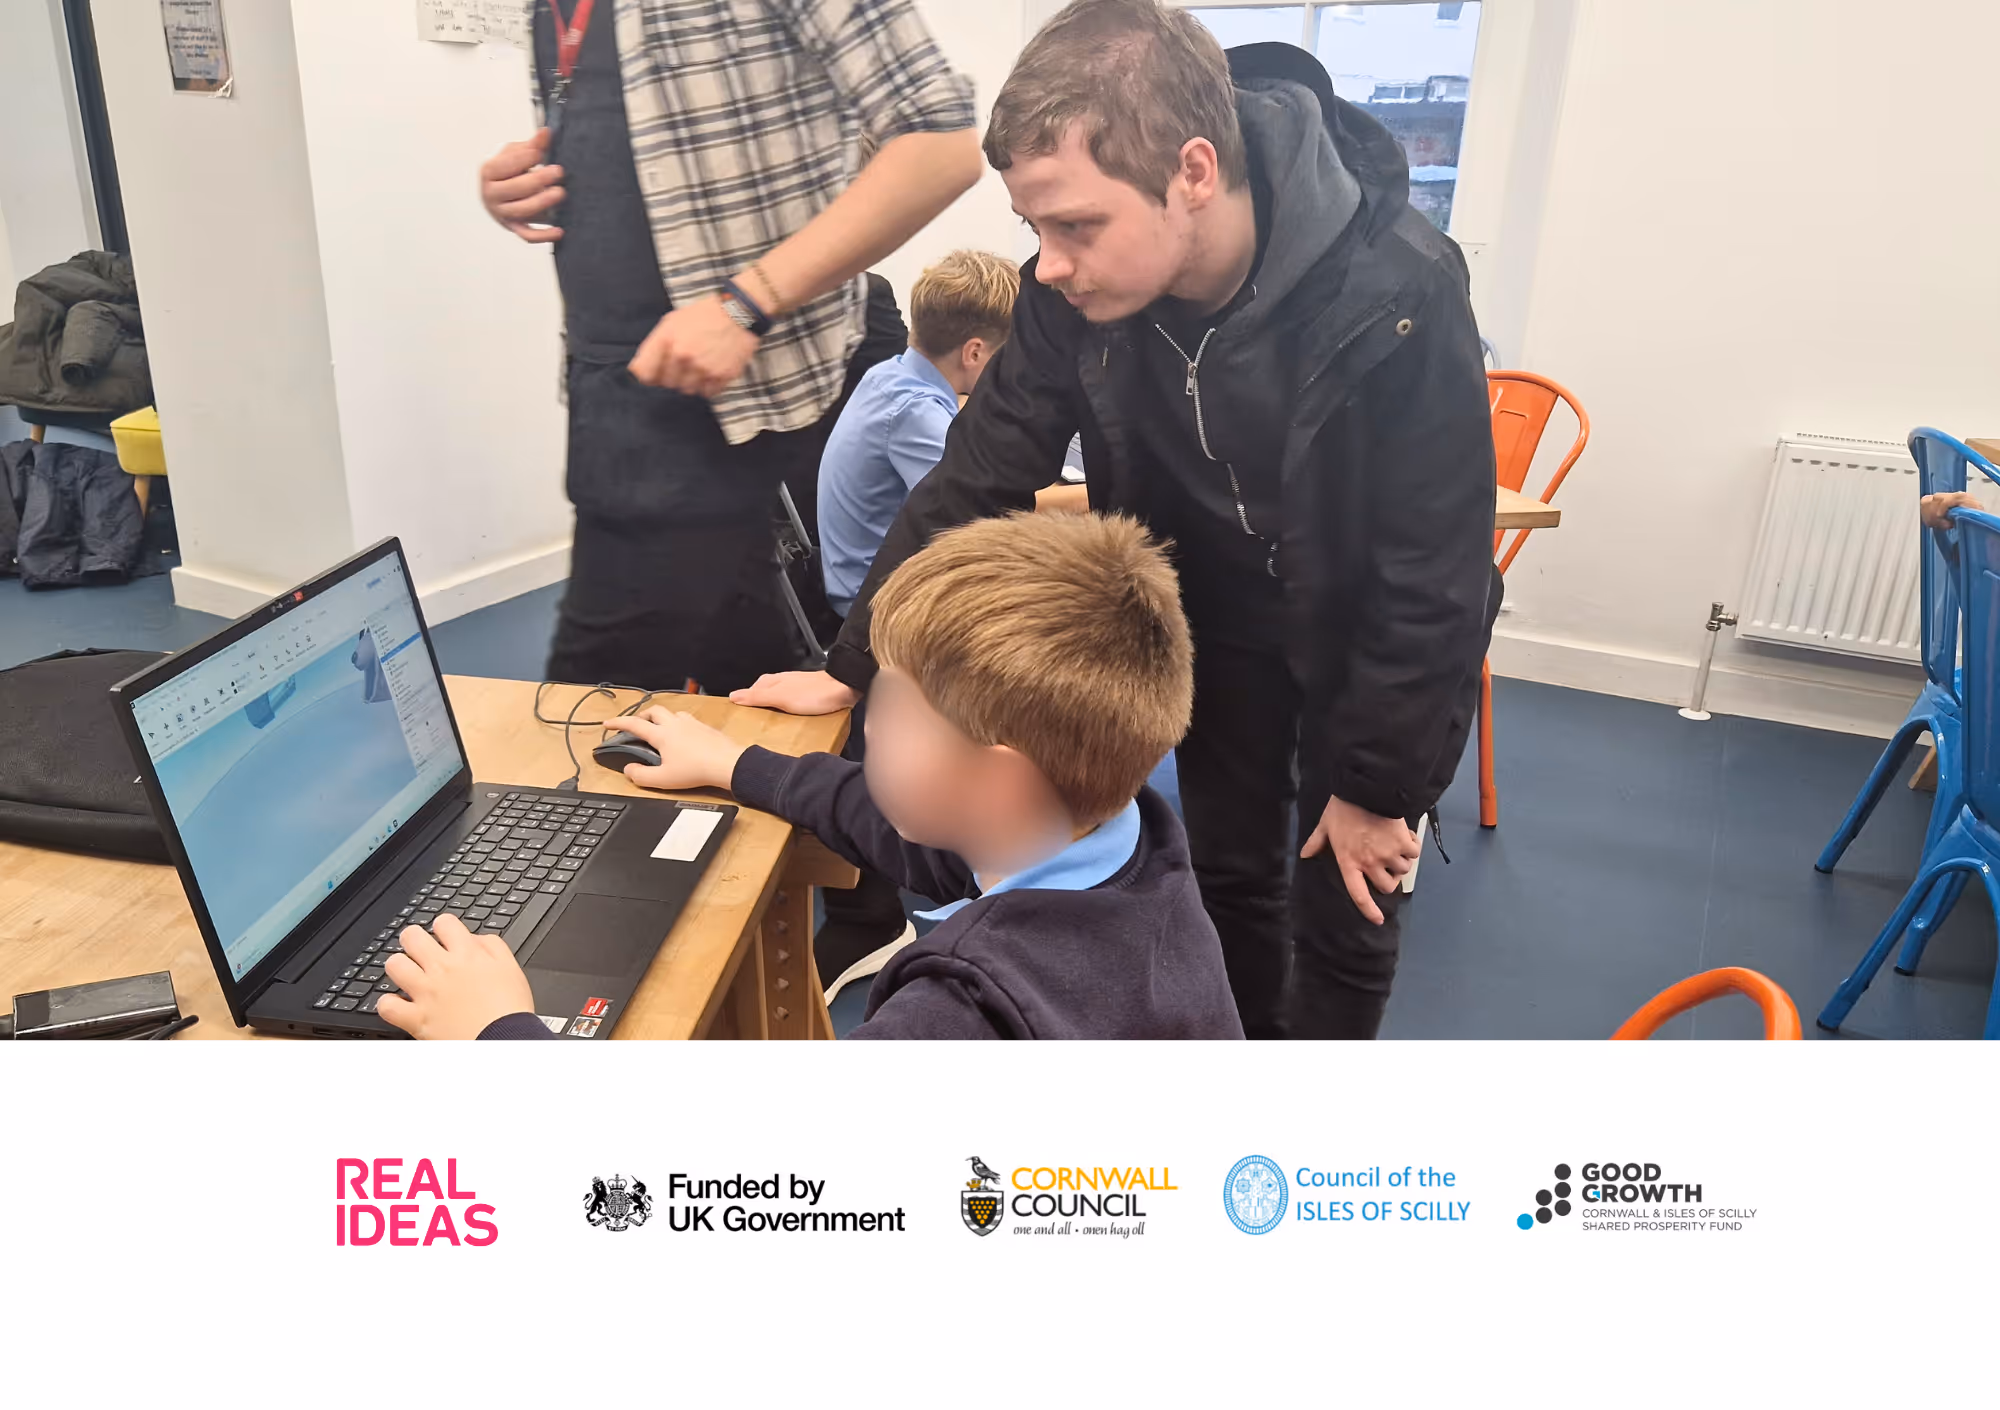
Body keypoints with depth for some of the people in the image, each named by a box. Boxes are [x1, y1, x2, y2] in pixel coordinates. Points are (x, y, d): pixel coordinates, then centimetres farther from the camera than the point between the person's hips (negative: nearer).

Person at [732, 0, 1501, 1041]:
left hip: (1377, 633, -3)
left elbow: (1436, 577, -25)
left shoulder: (1397, 296, -33)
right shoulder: (1074, 290, -21)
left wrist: (1378, 782, -17)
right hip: (1216, 616, 4)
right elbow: (977, 480, -13)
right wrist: (851, 667, -13)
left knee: (1341, 909, 5)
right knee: (1227, 874, 13)